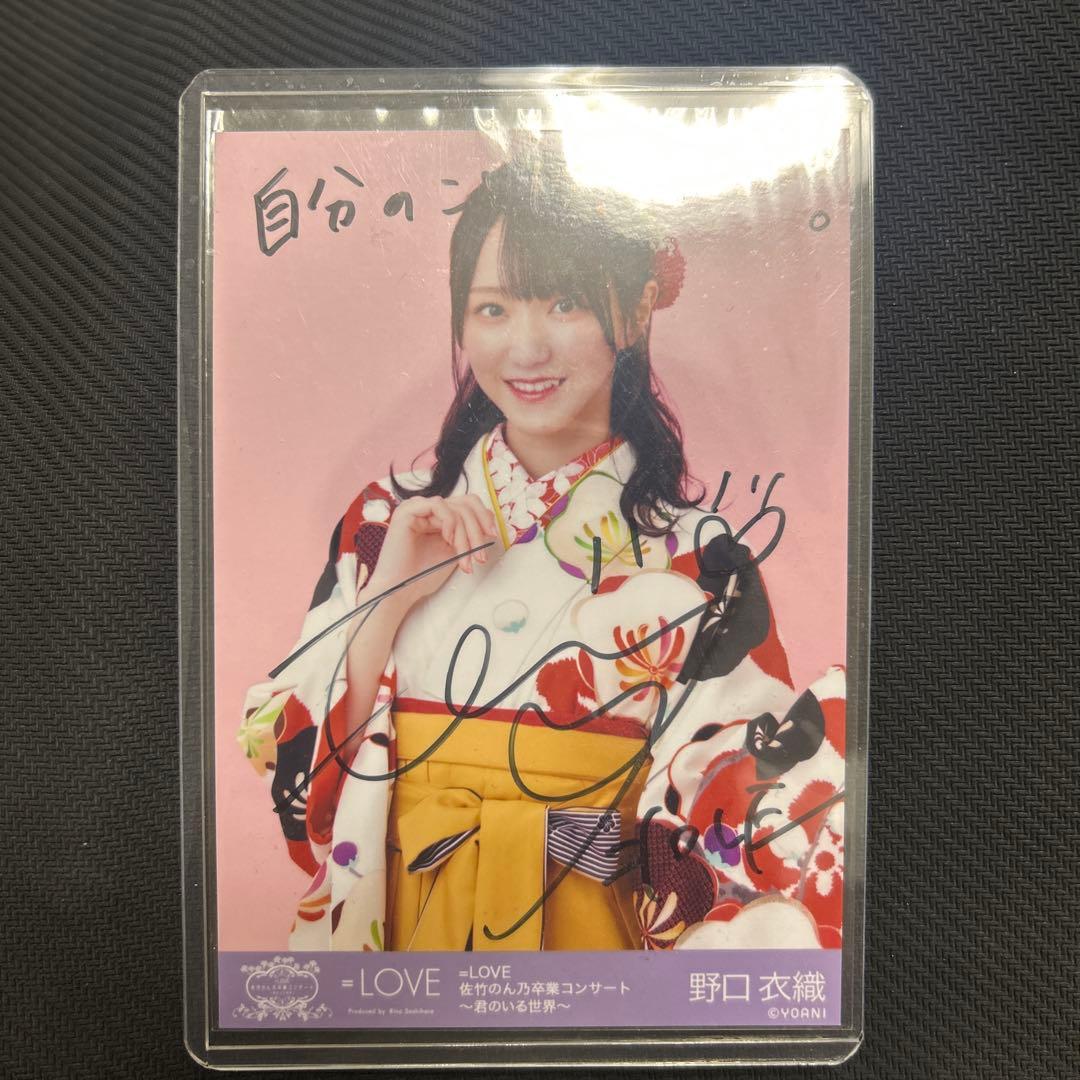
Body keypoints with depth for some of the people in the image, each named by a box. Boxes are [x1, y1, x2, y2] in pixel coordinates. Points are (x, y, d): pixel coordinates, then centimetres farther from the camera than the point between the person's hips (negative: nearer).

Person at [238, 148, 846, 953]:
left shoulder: (695, 555, -13)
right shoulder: (389, 517, -9)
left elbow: (744, 811, -14)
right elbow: (294, 761, -8)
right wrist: (389, 598, -22)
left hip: (595, 927, -1)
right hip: (405, 923, 2)